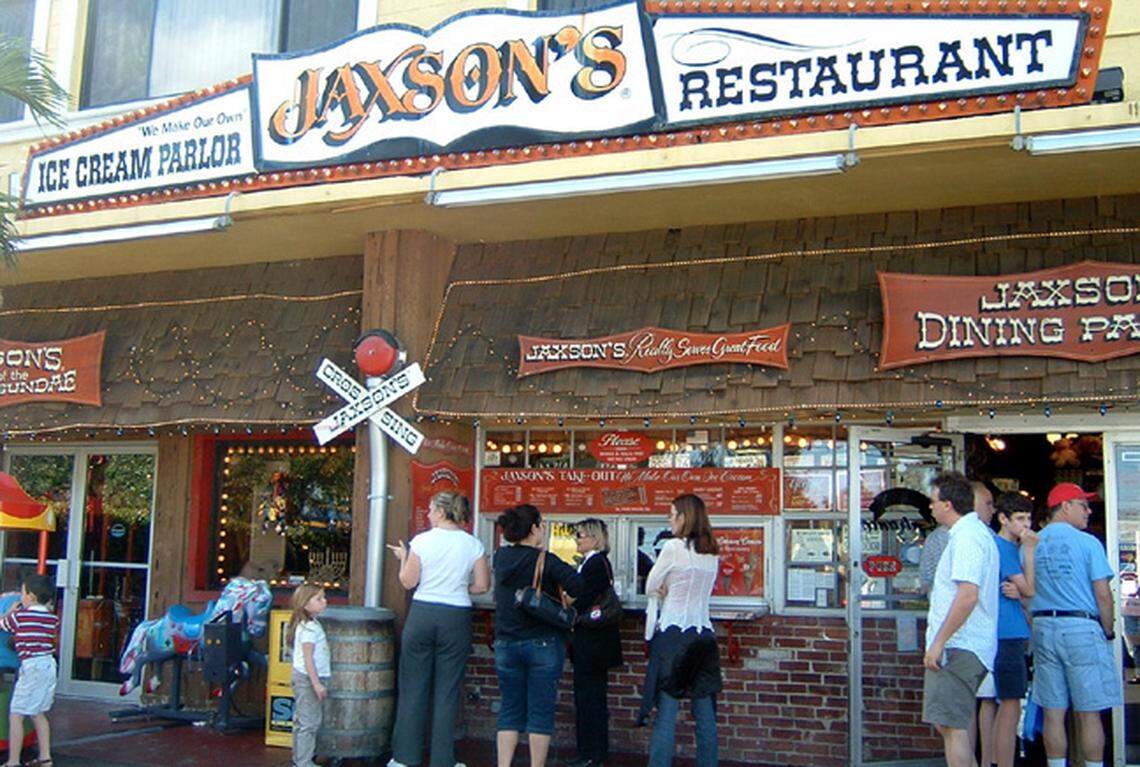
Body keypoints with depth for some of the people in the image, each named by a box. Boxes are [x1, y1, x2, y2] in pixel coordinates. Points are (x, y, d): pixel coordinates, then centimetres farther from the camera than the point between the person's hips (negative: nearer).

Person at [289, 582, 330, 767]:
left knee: (301, 721, 15)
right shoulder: (309, 628, -18)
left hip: (304, 678, 10)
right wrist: (317, 683, -23)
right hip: (307, 678, -10)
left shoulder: (310, 624, 12)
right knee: (309, 722, -6)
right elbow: (307, 658, -22)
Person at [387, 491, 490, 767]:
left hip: (422, 614, -1)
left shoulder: (422, 541, -6)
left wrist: (403, 558, 16)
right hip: (456, 618, 1)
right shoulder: (473, 544, -2)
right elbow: (482, 585, 0)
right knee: (447, 691, 7)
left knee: (413, 687, 8)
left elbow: (408, 582, -1)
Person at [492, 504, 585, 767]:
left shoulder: (501, 557, 3)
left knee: (510, 709, 10)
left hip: (506, 644, 5)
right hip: (543, 644, -4)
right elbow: (579, 587, -18)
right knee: (541, 711, 3)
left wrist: (538, 549, 14)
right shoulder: (546, 561, -13)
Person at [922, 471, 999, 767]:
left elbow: (968, 596, -26)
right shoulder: (979, 532, 19)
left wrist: (938, 642, -23)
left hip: (958, 648, -11)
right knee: (947, 723, 16)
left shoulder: (966, 536, -15)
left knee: (951, 725, -8)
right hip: (962, 646, 11)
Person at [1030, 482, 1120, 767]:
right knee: (1088, 714, 3)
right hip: (1082, 627, -4)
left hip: (1044, 627, 4)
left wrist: (1038, 631, 15)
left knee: (1053, 713, 7)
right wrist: (1108, 633, 5)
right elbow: (1103, 595, -8)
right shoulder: (1087, 543, -7)